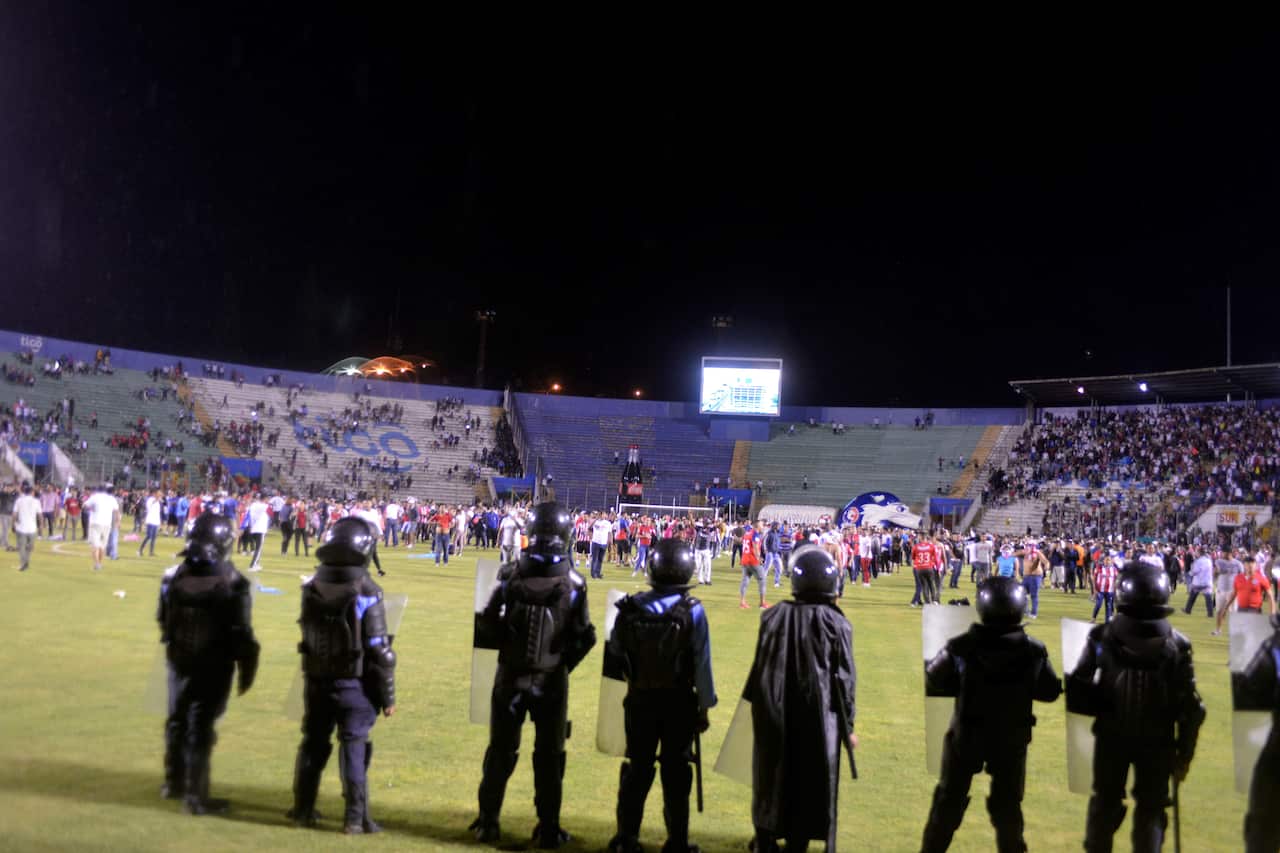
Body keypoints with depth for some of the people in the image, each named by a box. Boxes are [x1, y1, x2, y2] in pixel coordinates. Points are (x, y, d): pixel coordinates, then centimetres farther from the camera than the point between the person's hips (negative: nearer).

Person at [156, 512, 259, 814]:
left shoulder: (173, 575, -5)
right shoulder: (231, 582, -20)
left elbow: (163, 619, 7)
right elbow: (241, 632, -16)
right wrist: (247, 668, -5)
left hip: (180, 660, 5)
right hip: (214, 665, -5)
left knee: (177, 721, 21)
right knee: (201, 728, 2)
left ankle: (174, 783, 38)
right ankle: (195, 796, 9)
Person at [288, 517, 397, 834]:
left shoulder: (311, 588, -4)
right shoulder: (365, 594, -19)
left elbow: (310, 635, 7)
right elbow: (379, 652, -16)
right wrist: (387, 696, -8)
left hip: (316, 680, 5)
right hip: (354, 684, -5)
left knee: (314, 743, 19)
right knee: (353, 747, 5)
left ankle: (303, 810, 31)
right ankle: (355, 817, 11)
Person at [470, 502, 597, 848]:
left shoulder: (512, 574, -14)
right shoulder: (573, 584, -13)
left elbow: (487, 623, -9)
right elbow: (584, 637, -10)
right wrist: (562, 664, 7)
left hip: (511, 675, 1)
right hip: (552, 679, -1)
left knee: (501, 751, 16)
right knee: (549, 755, 12)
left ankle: (488, 822, 25)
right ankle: (548, 829, 18)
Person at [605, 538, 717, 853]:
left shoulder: (631, 608, -6)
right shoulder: (692, 611, -12)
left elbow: (615, 657, -2)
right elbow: (702, 664, -10)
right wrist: (704, 707, -2)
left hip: (640, 699, 2)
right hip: (679, 701, -2)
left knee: (637, 768, 14)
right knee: (675, 771, 10)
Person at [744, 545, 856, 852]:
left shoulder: (774, 616, -4)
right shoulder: (835, 623, -10)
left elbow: (760, 667, 3)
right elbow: (844, 679, -7)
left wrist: (758, 705, 17)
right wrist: (847, 726, 1)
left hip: (774, 714, 3)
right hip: (816, 716, -2)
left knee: (772, 779, 17)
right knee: (809, 783, 10)